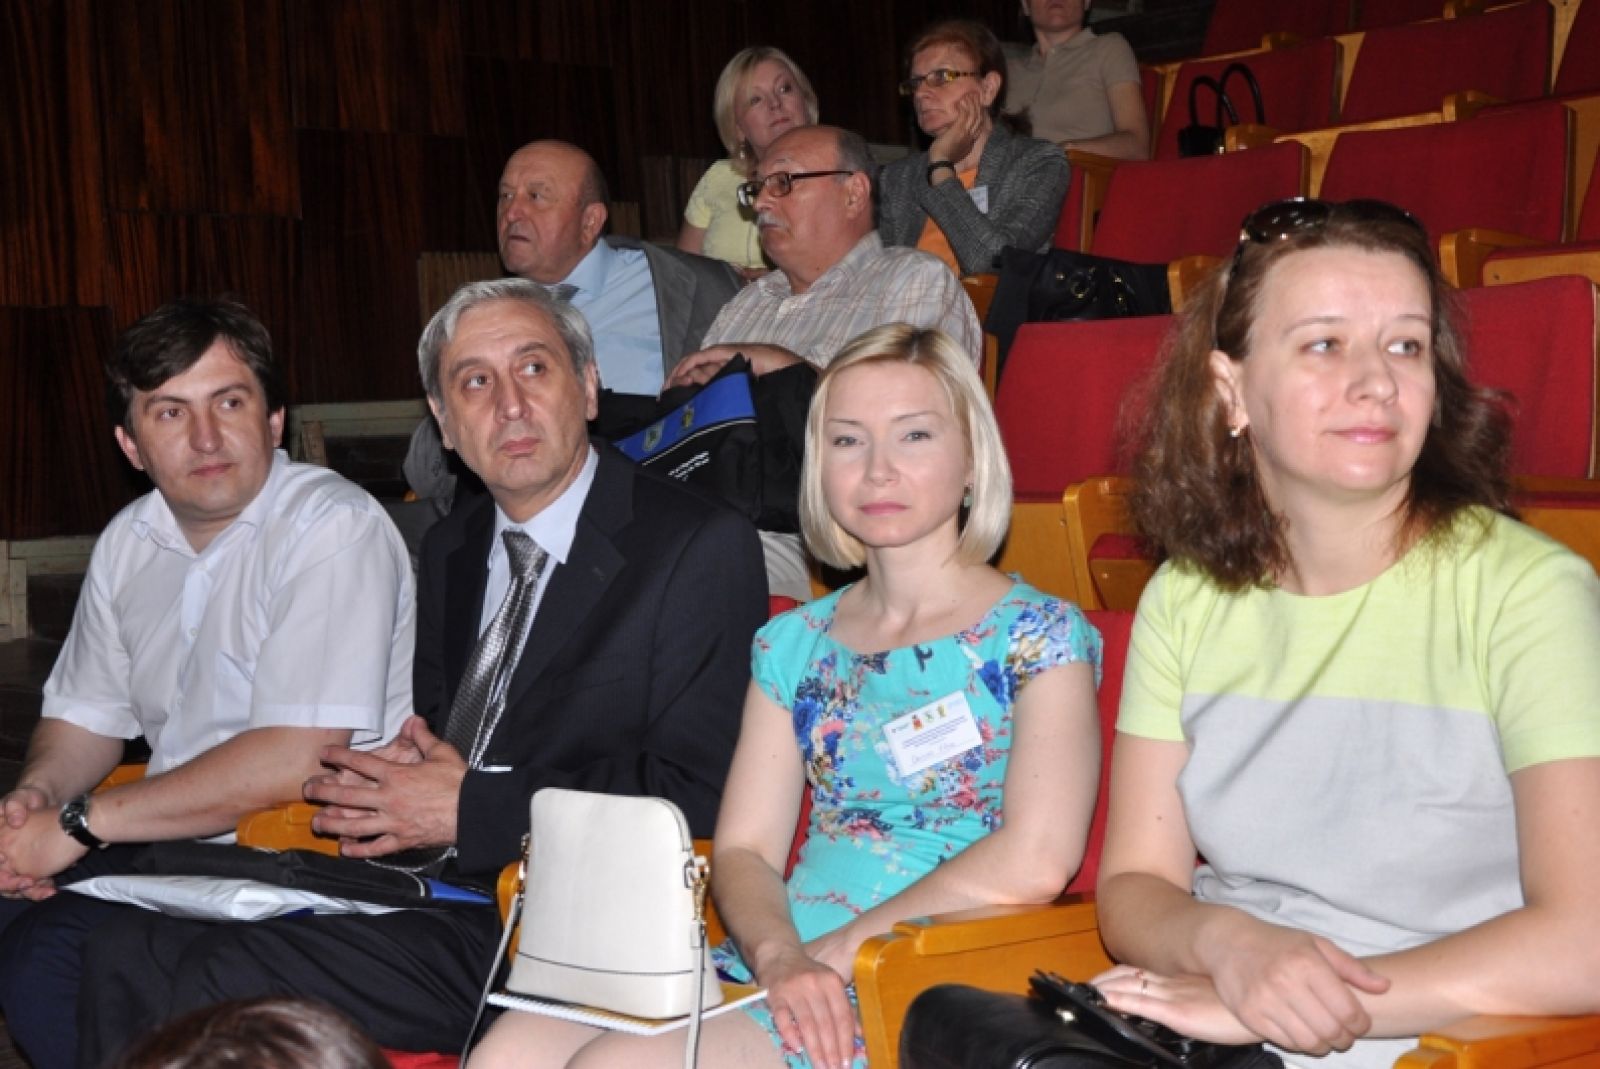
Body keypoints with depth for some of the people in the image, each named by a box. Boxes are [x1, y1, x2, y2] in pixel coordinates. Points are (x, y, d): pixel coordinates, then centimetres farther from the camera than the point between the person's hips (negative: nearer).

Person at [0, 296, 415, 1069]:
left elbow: (294, 759, -23)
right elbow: (87, 716, 22)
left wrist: (81, 822, -17)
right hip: (175, 840, 8)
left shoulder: (332, 527, -16)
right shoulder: (129, 543, 10)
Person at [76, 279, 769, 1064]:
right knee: (127, 956, -11)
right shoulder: (451, 549, 17)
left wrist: (473, 807, -14)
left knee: (215, 986, -22)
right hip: (416, 884, 7)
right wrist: (383, 778, -3)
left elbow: (698, 793, -15)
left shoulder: (702, 548, -8)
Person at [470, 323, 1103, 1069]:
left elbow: (1036, 860, -13)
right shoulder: (794, 643, 17)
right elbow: (743, 850, 10)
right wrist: (779, 955, -12)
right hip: (777, 976, 5)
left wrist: (840, 947, -11)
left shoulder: (1037, 636, 1)